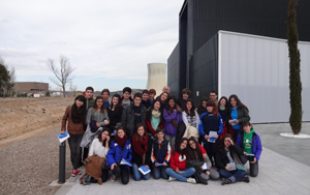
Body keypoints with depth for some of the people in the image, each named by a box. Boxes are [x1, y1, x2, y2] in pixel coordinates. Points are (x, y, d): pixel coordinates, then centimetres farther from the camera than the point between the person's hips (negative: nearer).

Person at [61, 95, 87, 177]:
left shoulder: (84, 110, -2)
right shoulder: (69, 108, -4)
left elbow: (85, 121, 4)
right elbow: (64, 119, 4)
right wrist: (63, 129, -2)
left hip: (80, 134, 0)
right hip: (70, 133, 0)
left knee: (78, 151, -2)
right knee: (73, 151, 4)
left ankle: (75, 168, 10)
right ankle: (76, 168, 17)